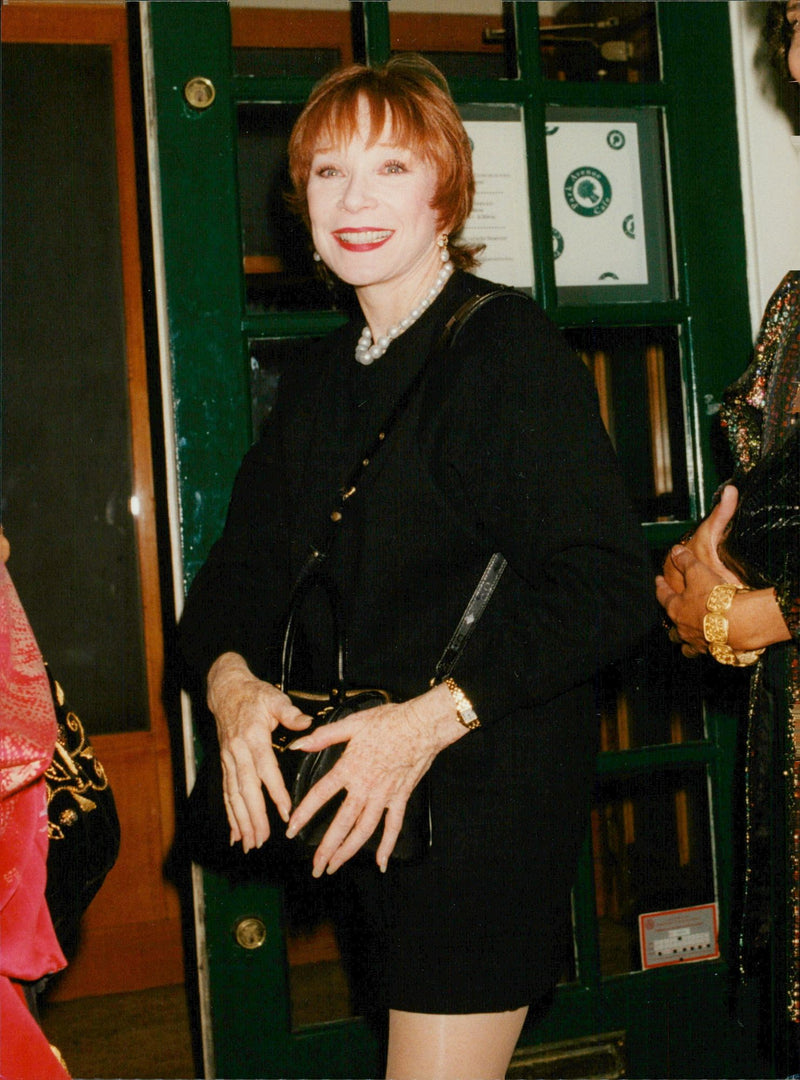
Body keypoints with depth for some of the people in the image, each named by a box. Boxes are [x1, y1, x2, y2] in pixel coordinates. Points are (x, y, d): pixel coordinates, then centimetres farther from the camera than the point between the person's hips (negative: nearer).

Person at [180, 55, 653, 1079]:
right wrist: (229, 677, -10)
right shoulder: (318, 378, 13)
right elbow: (245, 560, 12)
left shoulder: (510, 345, -10)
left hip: (488, 791, -7)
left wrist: (433, 718, -24)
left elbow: (606, 583, -18)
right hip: (360, 799, 7)